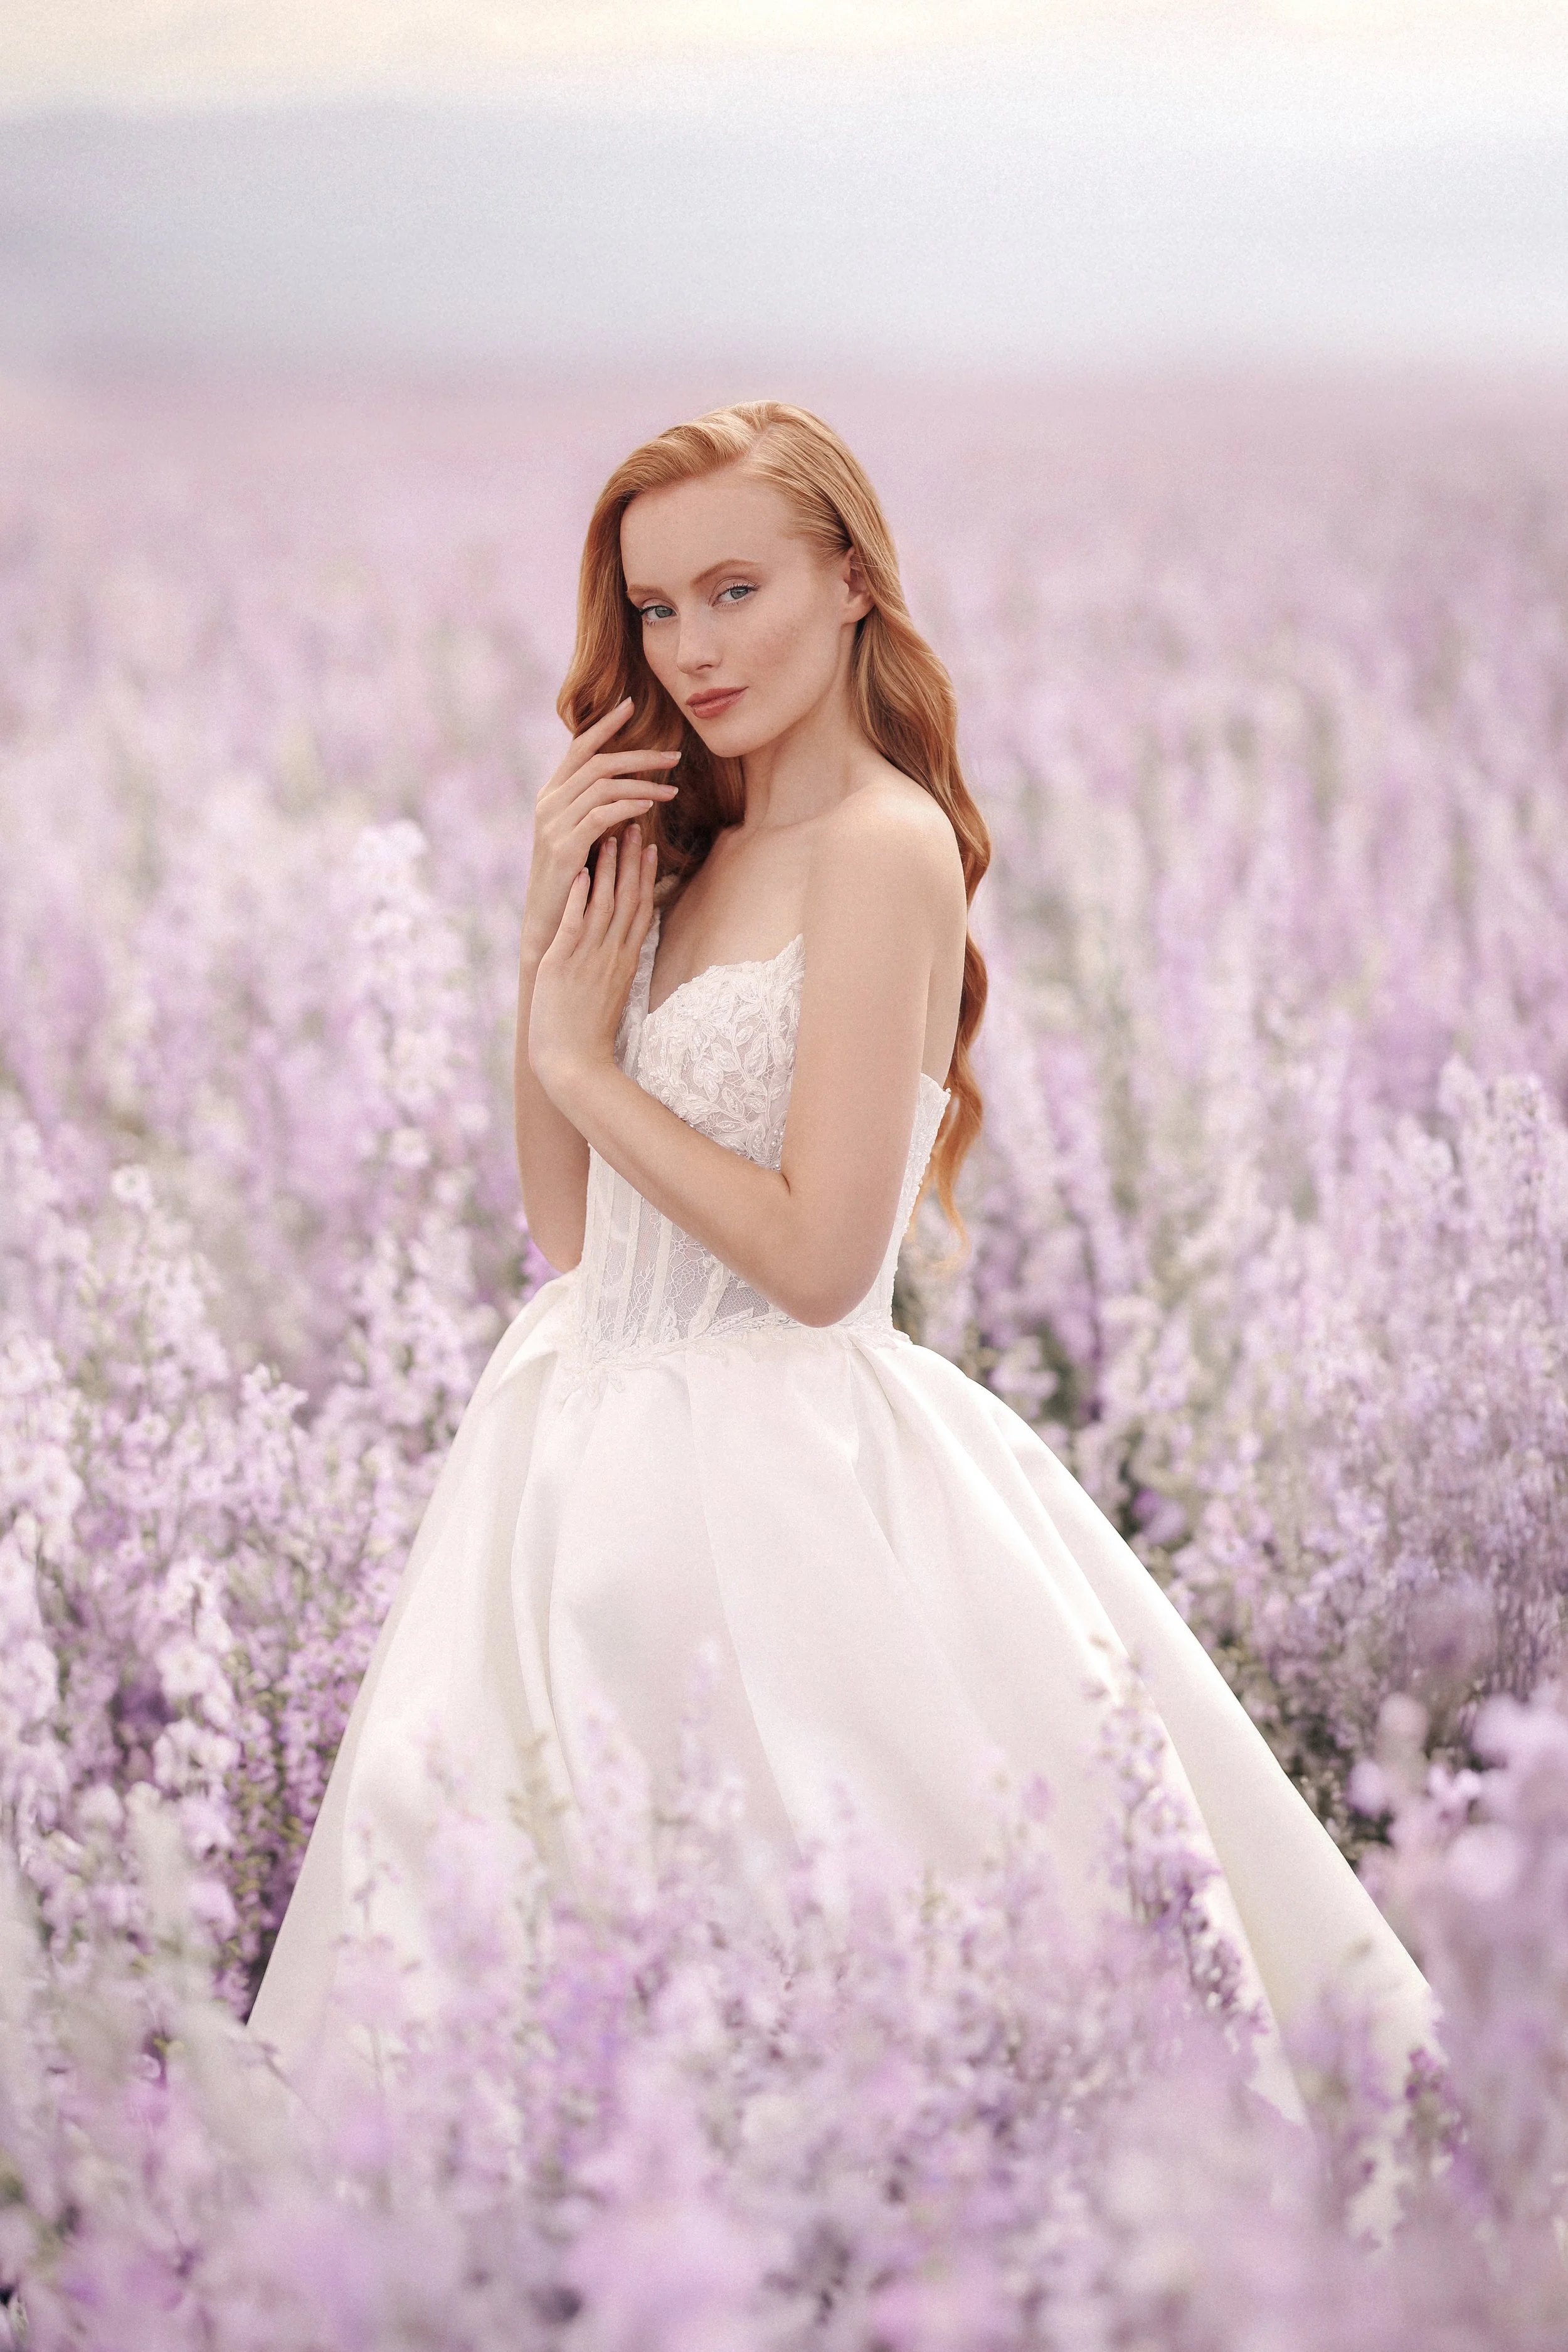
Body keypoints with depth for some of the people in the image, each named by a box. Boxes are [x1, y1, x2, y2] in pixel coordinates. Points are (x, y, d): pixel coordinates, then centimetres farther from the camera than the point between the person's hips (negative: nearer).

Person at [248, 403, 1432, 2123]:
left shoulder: (883, 843, -12)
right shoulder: (688, 849, 13)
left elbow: (818, 1256, -19)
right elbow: (567, 1226, 11)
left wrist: (585, 1059, -8)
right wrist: (552, 923, 2)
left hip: (777, 1474, -8)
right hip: (608, 1448, 8)